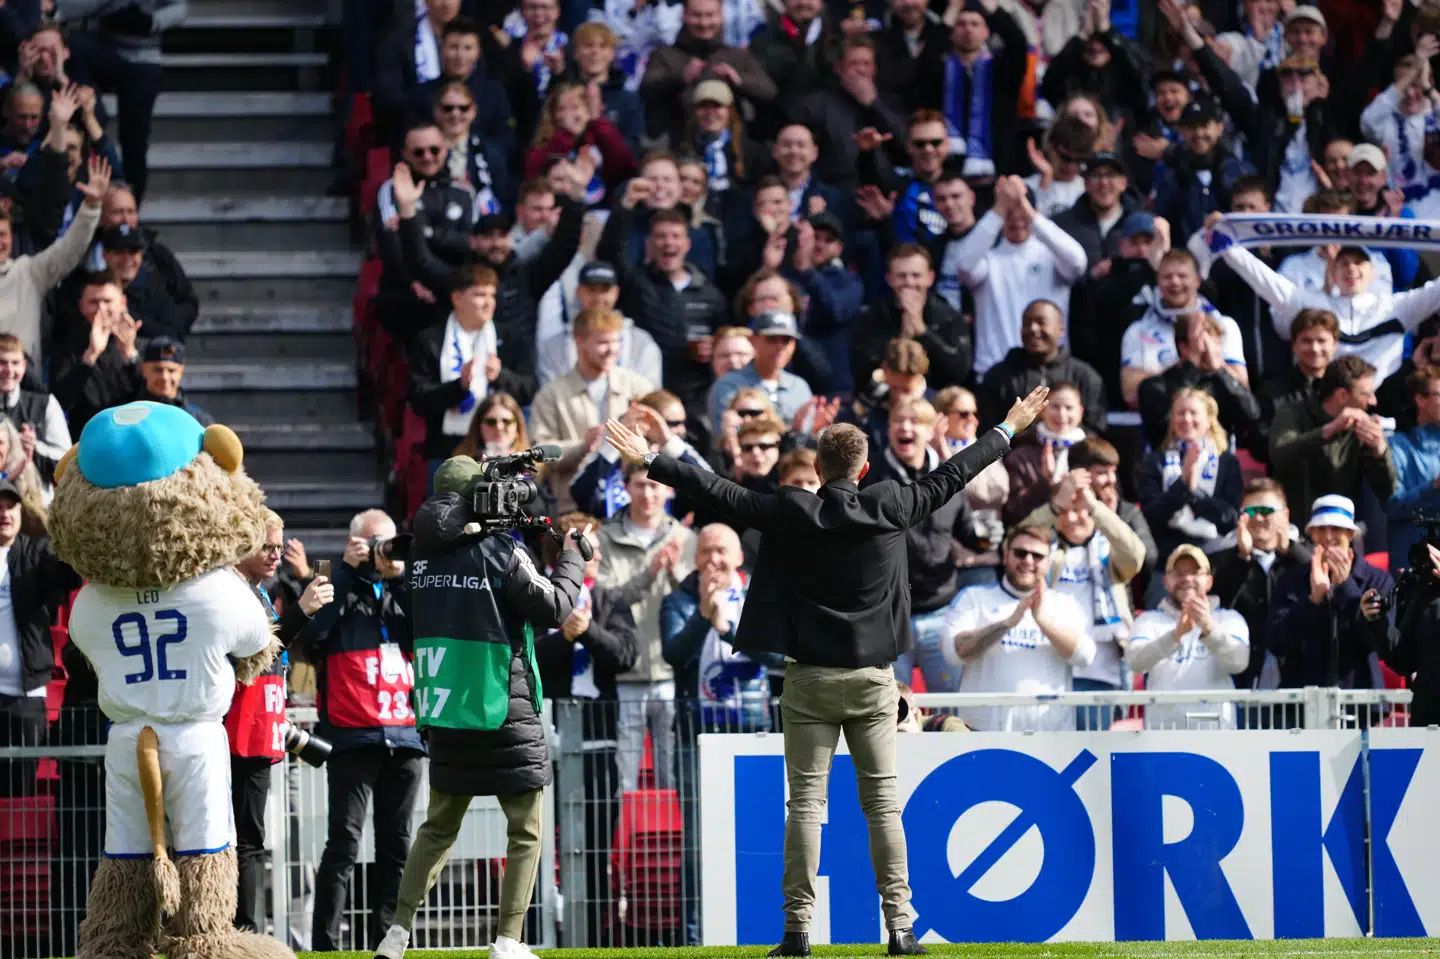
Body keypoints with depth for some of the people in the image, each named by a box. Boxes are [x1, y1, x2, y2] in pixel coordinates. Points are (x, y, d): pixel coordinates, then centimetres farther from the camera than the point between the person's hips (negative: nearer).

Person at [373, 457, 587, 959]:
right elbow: (554, 608, -11)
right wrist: (572, 555, 2)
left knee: (438, 827, 18)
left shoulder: (421, 555, 2)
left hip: (442, 713, 5)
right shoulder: (502, 553, -13)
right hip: (504, 714, -5)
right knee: (525, 833, 5)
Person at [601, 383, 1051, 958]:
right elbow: (948, 479, 8)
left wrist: (648, 461, 4)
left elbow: (719, 494, -3)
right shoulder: (888, 510, -3)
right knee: (883, 802, 3)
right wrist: (1008, 431, 21)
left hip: (810, 679, -1)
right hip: (872, 680, 1)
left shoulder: (790, 514, -7)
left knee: (805, 803, -1)